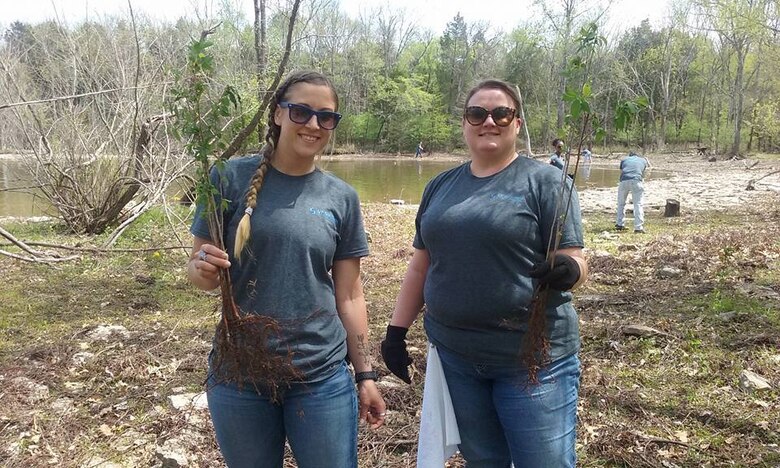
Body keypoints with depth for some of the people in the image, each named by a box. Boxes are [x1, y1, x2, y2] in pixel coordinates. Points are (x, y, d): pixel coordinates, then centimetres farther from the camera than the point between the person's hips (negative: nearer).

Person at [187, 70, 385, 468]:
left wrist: (365, 374, 5)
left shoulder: (342, 198, 0)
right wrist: (203, 269, -23)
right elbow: (198, 268, -1)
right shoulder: (232, 177, -6)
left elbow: (349, 295, 5)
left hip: (322, 376, 1)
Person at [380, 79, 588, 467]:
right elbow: (421, 265, 12)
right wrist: (396, 330, 9)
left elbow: (576, 263, -9)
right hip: (454, 354, 5)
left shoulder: (547, 182, -6)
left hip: (533, 357, -4)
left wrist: (567, 270, -31)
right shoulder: (440, 186, 9)